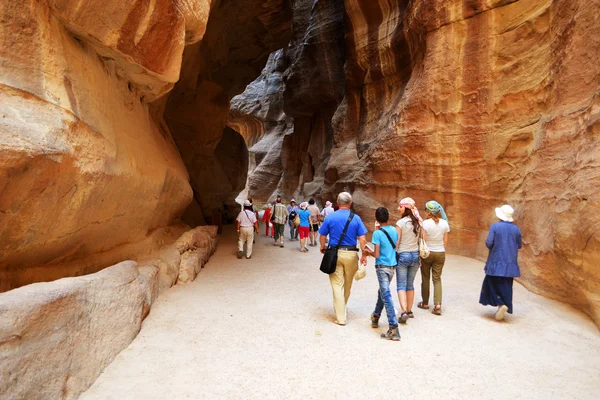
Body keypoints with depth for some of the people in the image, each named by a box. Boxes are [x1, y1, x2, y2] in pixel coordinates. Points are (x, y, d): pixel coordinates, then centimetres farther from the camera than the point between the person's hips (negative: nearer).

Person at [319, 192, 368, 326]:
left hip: (335, 253, -1)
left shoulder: (330, 217, -4)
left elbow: (322, 236, 1)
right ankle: (342, 306, 42)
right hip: (351, 254, 1)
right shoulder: (356, 218, -4)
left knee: (337, 285, 5)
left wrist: (322, 247, 20)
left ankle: (341, 317, 6)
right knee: (348, 284, 21)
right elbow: (362, 239, -7)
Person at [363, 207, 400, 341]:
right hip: (392, 266, 7)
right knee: (382, 292, 22)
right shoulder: (394, 230, 3)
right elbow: (396, 248, 11)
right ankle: (375, 317, 37)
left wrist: (367, 252, 3)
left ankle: (393, 329, -10)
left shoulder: (377, 233, -15)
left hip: (382, 267, -7)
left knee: (386, 296, -7)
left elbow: (377, 255, -15)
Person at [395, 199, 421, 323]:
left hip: (403, 255, -5)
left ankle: (404, 312, -10)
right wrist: (420, 257, 15)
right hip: (415, 255, 5)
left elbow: (396, 242, -12)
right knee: (410, 285, 15)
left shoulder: (400, 223, -13)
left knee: (401, 285, 0)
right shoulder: (418, 222, 2)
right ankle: (409, 311, 21)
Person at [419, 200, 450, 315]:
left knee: (425, 278, 12)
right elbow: (445, 241, 2)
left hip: (427, 253, -3)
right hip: (440, 253, 3)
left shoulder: (425, 223, -15)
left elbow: (423, 241, -13)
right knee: (437, 279, 9)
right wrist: (443, 252, 15)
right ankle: (438, 304, -4)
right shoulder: (444, 223, -3)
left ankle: (425, 303, 23)